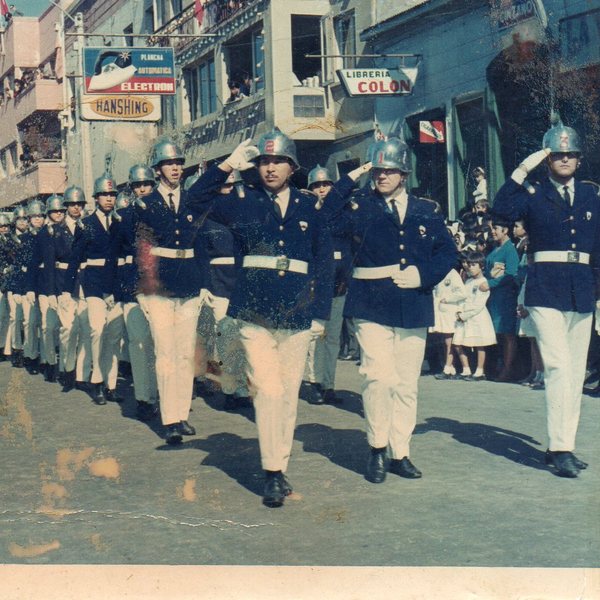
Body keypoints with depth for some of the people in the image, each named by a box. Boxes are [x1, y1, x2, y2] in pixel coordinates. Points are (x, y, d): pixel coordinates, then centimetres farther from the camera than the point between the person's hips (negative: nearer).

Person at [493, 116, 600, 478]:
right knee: (559, 366, -15)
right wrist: (523, 170, -17)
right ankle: (560, 448, -14)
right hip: (546, 288, -5)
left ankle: (564, 445, 15)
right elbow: (503, 208, -16)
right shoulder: (534, 194, 4)